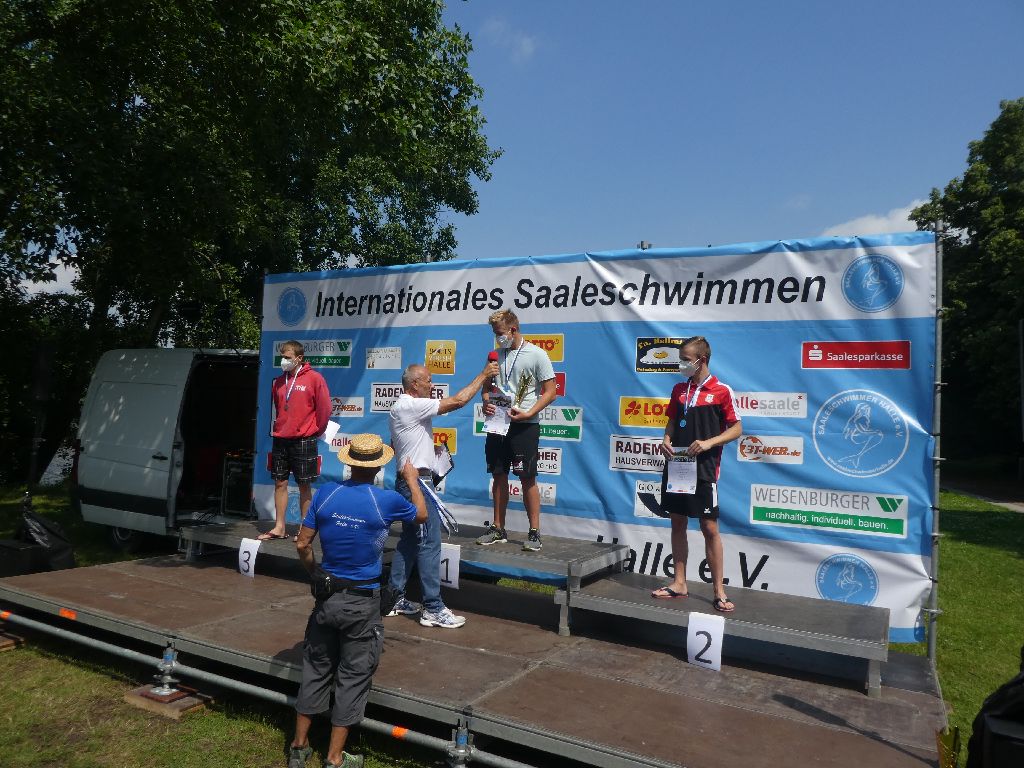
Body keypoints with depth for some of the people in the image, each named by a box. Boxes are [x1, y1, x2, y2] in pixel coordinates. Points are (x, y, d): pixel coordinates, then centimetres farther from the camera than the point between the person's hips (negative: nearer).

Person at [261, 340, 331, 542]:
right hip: (280, 440, 5)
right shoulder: (278, 381, 10)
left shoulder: (314, 378, -7)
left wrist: (314, 431, 1)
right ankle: (279, 528, 15)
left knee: (304, 486, 3)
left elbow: (324, 408, -6)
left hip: (303, 440, -5)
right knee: (280, 483, 7)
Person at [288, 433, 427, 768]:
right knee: (353, 676, 9)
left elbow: (302, 544, -1)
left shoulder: (326, 493, -6)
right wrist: (412, 480, 21)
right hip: (362, 602, -4)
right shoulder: (387, 501, -14)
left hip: (327, 596, 4)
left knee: (316, 669, 18)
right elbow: (421, 514, 7)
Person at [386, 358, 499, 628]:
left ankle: (396, 599, 22)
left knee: (409, 540, 15)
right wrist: (483, 375, -12)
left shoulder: (403, 407, 16)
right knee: (429, 543, -8)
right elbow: (458, 401, -21)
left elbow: (394, 446, 26)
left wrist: (428, 447, 18)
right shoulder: (411, 406, -17)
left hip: (409, 481, 11)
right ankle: (433, 609, -3)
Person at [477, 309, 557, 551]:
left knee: (527, 478, -3)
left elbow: (550, 392, -6)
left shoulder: (537, 355, -5)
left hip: (525, 425, -5)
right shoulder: (496, 355, 12)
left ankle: (534, 532, 7)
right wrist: (486, 402, -1)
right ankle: (498, 530, 20)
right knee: (499, 476, 10)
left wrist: (528, 414, -17)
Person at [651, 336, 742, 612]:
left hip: (703, 469, -5)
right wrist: (666, 439, -2)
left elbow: (736, 428, -5)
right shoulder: (679, 389, 10)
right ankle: (679, 583, 21)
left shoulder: (721, 391, -6)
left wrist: (709, 443, -18)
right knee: (677, 524, 10)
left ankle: (719, 591, 8)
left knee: (710, 528, -2)